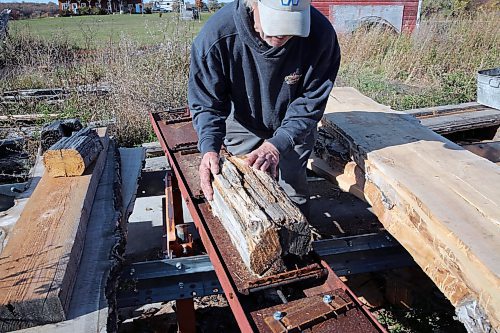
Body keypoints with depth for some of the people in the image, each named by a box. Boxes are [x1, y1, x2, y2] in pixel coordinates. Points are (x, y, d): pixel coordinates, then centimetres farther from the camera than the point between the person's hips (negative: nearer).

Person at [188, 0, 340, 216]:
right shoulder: (217, 36, -33)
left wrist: (277, 144, -36)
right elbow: (206, 102, -24)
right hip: (242, 125, 1)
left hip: (293, 128, 0)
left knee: (293, 192, 11)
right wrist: (209, 148, -40)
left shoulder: (320, 35, -32)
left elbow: (310, 103, -24)